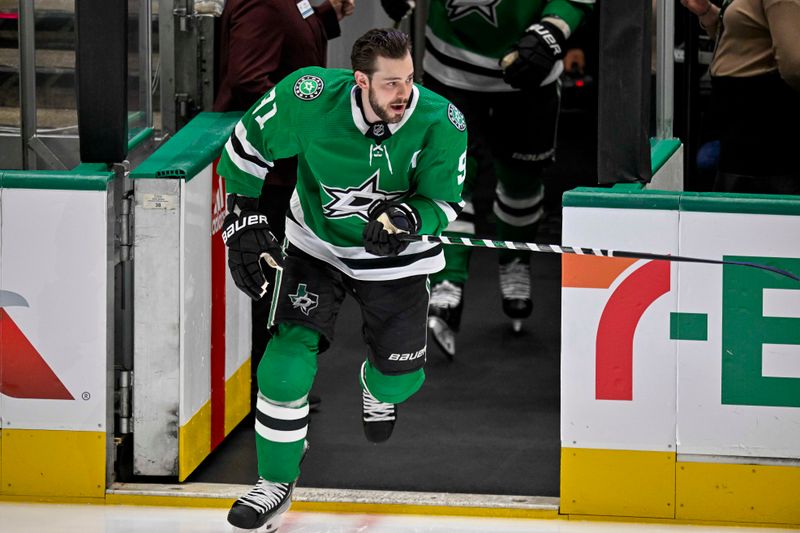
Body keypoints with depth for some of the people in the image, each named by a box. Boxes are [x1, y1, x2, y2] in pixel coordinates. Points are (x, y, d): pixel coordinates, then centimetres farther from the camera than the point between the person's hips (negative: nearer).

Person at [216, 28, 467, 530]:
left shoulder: (441, 123, -28)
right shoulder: (309, 98, -29)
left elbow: (444, 202, -17)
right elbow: (246, 145, -12)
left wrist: (406, 217, -38)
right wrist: (243, 218, -14)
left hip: (396, 256, 1)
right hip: (316, 246, -1)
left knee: (400, 375, 9)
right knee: (287, 362, -12)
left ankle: (377, 388, 50)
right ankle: (277, 482, 7)